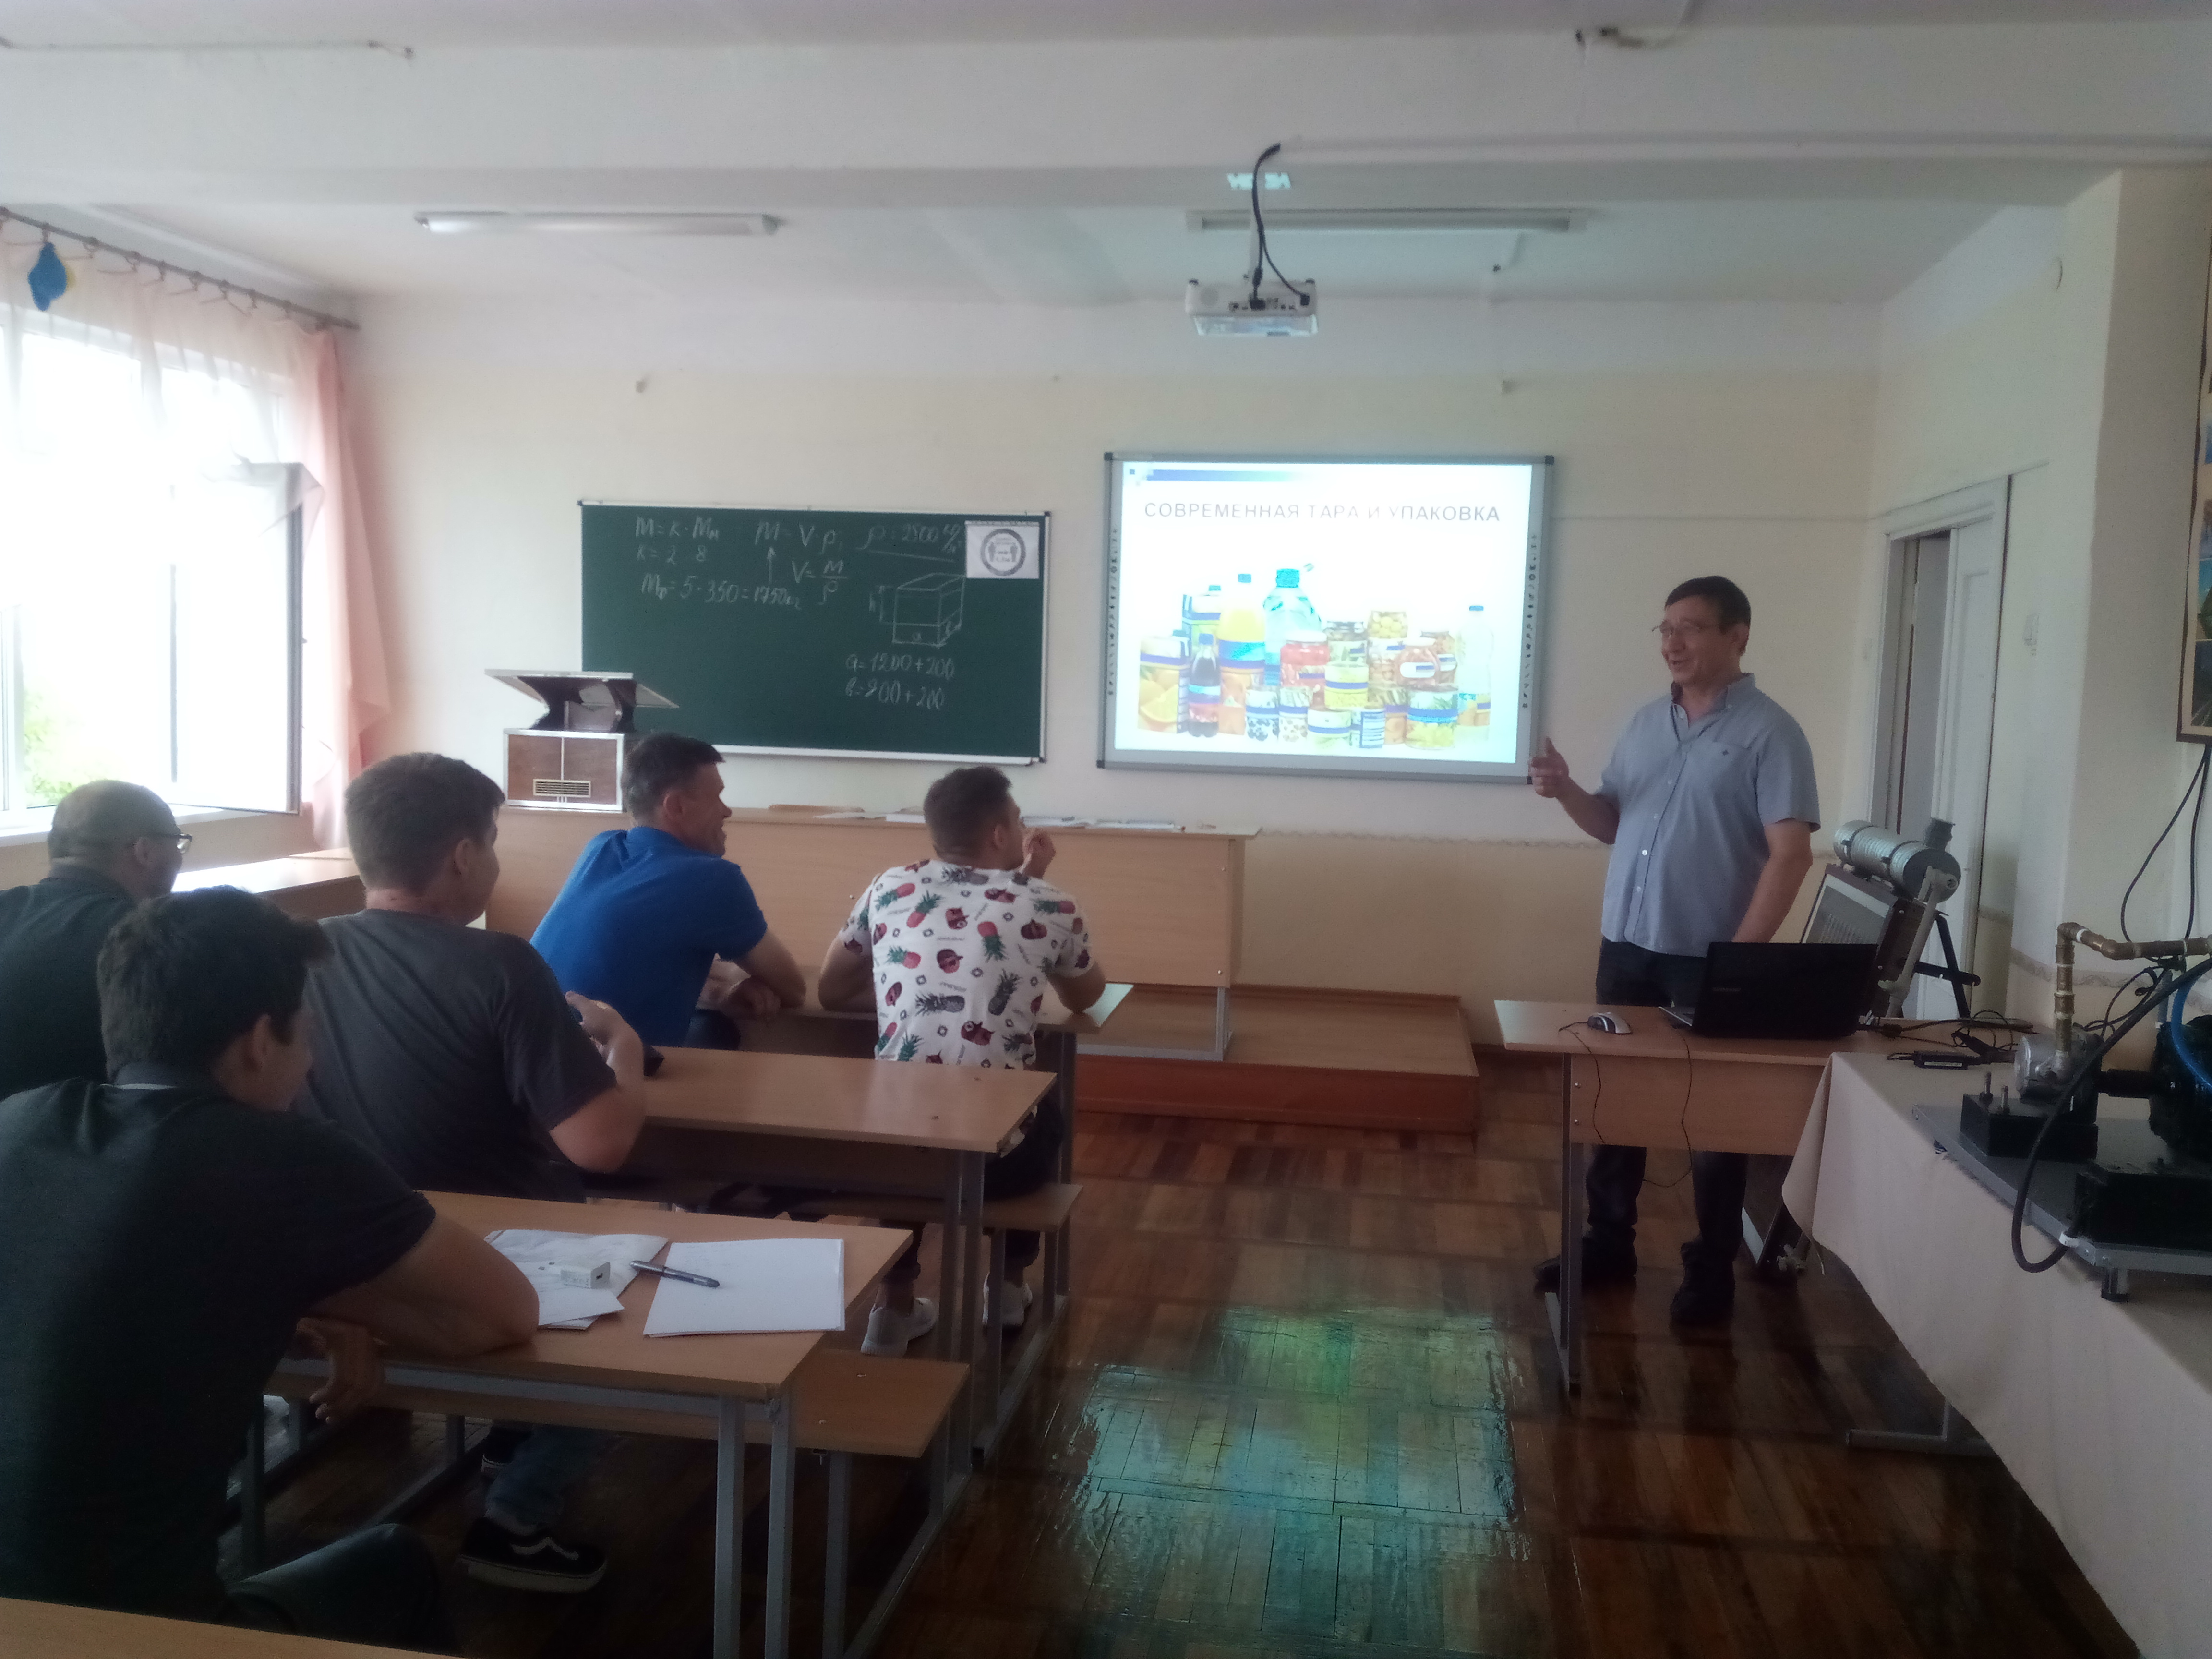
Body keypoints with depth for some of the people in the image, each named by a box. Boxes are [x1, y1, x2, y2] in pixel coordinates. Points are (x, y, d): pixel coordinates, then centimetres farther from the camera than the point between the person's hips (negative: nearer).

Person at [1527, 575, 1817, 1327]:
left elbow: (1791, 853, -15)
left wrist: (1744, 953, -21)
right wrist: (1566, 791, -6)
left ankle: (1712, 1272, 19)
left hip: (1708, 957, -6)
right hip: (1626, 944, 6)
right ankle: (1607, 1243, 28)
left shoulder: (1769, 733, -9)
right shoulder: (1645, 722, 10)